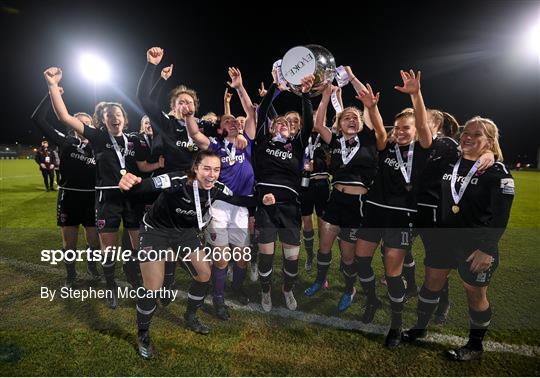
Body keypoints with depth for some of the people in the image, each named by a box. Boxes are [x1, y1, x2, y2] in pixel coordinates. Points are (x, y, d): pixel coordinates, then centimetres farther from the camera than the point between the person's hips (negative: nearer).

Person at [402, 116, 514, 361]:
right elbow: (435, 196, 13)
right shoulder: (449, 163, 4)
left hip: (476, 245, -5)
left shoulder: (497, 172, -12)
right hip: (444, 238, 5)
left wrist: (487, 249, -19)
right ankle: (420, 328, 36)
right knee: (431, 282, 15)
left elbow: (500, 217, -15)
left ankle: (475, 346, 33)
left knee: (475, 294, 11)